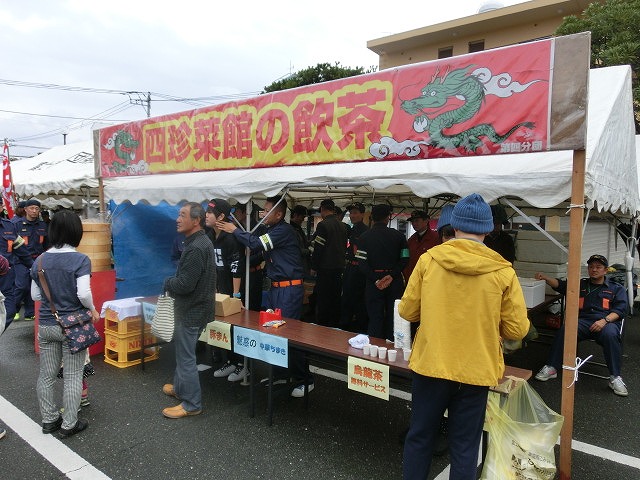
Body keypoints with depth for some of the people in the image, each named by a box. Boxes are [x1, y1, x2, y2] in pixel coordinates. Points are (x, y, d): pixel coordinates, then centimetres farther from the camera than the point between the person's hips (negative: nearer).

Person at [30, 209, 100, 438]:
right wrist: (92, 310, -4)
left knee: (46, 374, 16)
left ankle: (49, 419, 30)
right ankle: (69, 424, 15)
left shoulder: (40, 260, 2)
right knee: (73, 376, 7)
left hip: (46, 325, 5)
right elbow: (84, 294, -22)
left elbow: (35, 295, 8)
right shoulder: (80, 260, -16)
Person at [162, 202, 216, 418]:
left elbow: (184, 284, -27)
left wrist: (167, 282, -8)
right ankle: (180, 387, 42)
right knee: (182, 349, 24)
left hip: (192, 311, -10)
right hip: (192, 307, 10)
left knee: (186, 356, 0)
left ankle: (191, 404, 13)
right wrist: (172, 282, 2)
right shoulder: (201, 242, 10)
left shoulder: (196, 248, -25)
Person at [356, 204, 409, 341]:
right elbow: (404, 260, -6)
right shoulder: (398, 236, 1)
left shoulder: (364, 237, -2)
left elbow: (362, 263, -10)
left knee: (375, 318, 6)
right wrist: (391, 276, -10)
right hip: (395, 282, 1)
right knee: (392, 318, 11)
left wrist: (376, 280, -10)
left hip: (374, 283, -1)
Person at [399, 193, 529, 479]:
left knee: (419, 438, 17)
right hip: (475, 371, 0)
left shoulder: (428, 260, -8)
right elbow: (517, 329, -5)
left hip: (430, 365, 1)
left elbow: (407, 311, -1)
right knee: (464, 447, 15)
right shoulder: (503, 272, -9)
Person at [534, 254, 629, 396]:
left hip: (607, 322, -1)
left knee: (610, 335, -36)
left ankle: (615, 377, -25)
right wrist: (545, 278, -11)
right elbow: (560, 284, 10)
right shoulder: (581, 285, 26)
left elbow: (621, 309, 4)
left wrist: (605, 320, -16)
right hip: (583, 321, 2)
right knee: (565, 330, -30)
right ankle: (551, 368, -25)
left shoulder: (617, 288, 20)